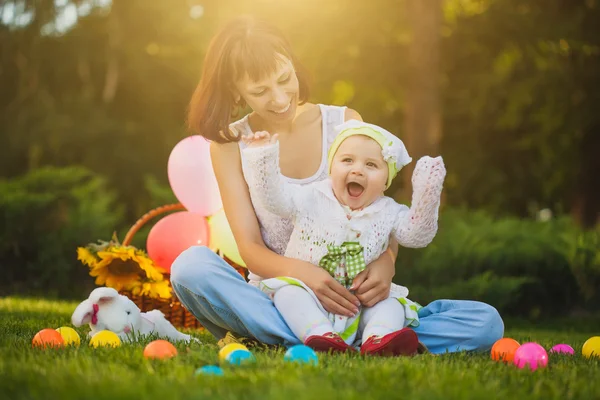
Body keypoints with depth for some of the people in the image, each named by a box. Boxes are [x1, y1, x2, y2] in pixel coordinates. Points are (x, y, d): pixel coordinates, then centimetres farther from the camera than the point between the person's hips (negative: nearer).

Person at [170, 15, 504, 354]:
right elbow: (249, 247, -5)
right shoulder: (230, 145, 2)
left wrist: (386, 262, -20)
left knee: (486, 323, -21)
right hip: (275, 300, -1)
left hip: (353, 299, 1)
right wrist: (300, 272, -28)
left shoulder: (344, 123, 4)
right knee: (190, 266, -32)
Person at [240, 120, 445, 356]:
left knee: (391, 302, -20)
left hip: (362, 303, 2)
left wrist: (426, 196, -13)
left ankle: (378, 339, -47)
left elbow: (416, 234, -2)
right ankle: (320, 335, -50)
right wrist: (263, 157, -22)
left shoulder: (388, 212, 5)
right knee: (289, 292, -30)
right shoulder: (311, 199, 0)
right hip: (309, 297, -2)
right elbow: (273, 195, -9)